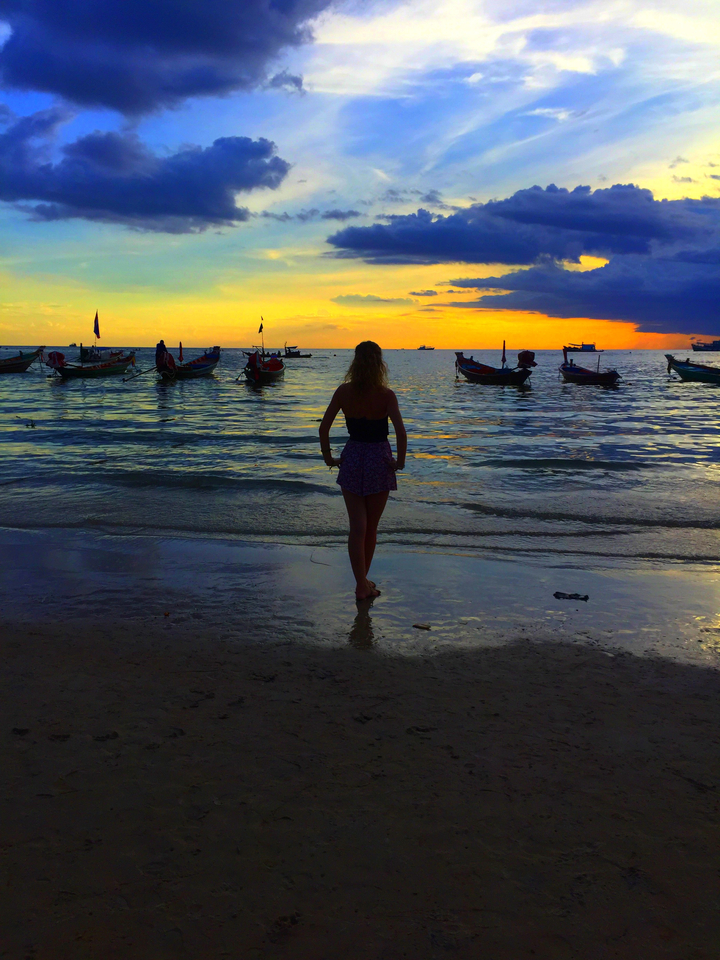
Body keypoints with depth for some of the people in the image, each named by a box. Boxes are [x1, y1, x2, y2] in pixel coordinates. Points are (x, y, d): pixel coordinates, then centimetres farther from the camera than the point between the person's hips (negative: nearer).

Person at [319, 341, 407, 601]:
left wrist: (328, 457, 8)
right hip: (379, 459, -1)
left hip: (352, 458, 1)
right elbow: (400, 431, -20)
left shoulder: (344, 392, -3)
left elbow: (324, 427, -3)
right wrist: (400, 461, -7)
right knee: (371, 526, 14)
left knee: (357, 527, 5)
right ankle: (364, 580, 26)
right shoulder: (385, 394, -11)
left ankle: (361, 585, 0)